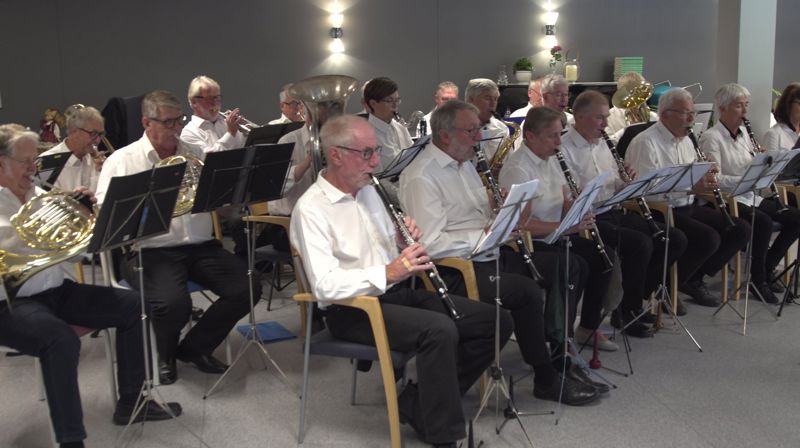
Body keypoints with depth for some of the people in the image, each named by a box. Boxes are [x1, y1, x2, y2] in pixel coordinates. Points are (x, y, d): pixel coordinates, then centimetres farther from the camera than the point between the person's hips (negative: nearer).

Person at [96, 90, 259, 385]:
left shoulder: (195, 155, 15)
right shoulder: (122, 161, 4)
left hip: (201, 247, 5)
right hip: (151, 251, -4)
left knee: (248, 288, -15)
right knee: (173, 303, -32)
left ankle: (195, 347, 9)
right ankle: (163, 353, 6)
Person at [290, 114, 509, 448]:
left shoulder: (369, 191, 13)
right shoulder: (311, 209, -13)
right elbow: (325, 286, -24)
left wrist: (405, 242, -2)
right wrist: (386, 273, -31)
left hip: (398, 292, 9)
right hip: (354, 308, -8)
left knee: (497, 322, -2)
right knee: (440, 330, -34)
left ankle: (417, 404, 3)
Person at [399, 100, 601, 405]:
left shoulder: (465, 163, 15)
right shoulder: (420, 177, -15)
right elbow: (430, 244, -24)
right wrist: (484, 234, -22)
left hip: (490, 255, 10)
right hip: (456, 269, -10)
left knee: (571, 266, 5)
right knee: (528, 291, -31)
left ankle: (556, 352, 14)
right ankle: (546, 378, -10)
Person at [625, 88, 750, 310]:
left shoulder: (686, 141, 16)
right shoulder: (645, 143, -14)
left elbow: (696, 181, 24)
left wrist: (705, 174, -1)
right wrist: (691, 185, -29)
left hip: (688, 207, 9)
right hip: (658, 212, -9)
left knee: (741, 229, -1)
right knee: (709, 238, -28)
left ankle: (695, 279, 8)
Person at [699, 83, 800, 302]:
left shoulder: (743, 133, 15)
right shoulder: (711, 138, -11)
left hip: (751, 196, 8)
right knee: (763, 222, -32)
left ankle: (765, 269, 6)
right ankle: (758, 279, -12)